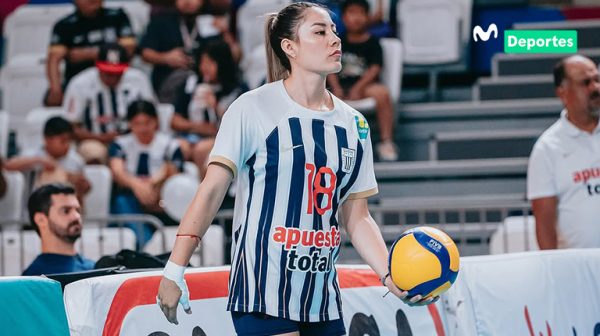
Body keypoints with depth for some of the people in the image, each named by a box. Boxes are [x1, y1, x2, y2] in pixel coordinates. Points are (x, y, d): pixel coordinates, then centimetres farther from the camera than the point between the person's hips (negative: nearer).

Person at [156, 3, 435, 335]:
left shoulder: (353, 125, 10)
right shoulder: (253, 108, -6)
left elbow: (357, 219, 12)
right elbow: (211, 191, -8)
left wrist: (391, 276, -3)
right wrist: (174, 271, -12)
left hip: (324, 301, 6)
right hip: (262, 295, -6)